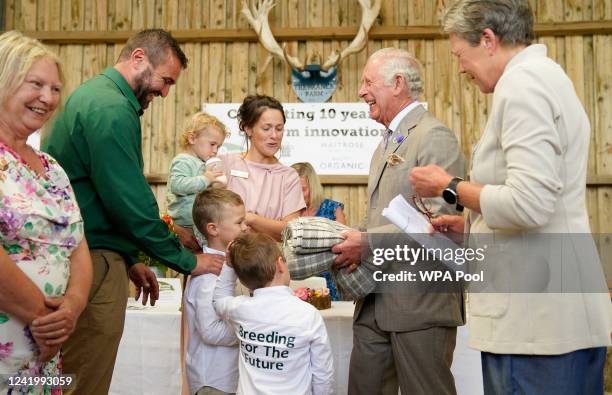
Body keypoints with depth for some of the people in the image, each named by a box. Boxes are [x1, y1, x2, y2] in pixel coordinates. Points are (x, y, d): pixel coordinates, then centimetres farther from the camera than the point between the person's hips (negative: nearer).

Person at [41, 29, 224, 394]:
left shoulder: (96, 94, 17)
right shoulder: (112, 109, -17)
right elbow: (131, 201, -20)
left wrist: (130, 258, 19)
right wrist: (187, 261, -10)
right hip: (93, 264, -11)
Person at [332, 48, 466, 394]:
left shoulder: (434, 136, -11)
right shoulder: (386, 145, 20)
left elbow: (439, 219, -21)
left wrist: (368, 242, -19)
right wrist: (352, 239, 6)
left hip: (421, 301, -9)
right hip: (375, 304, 9)